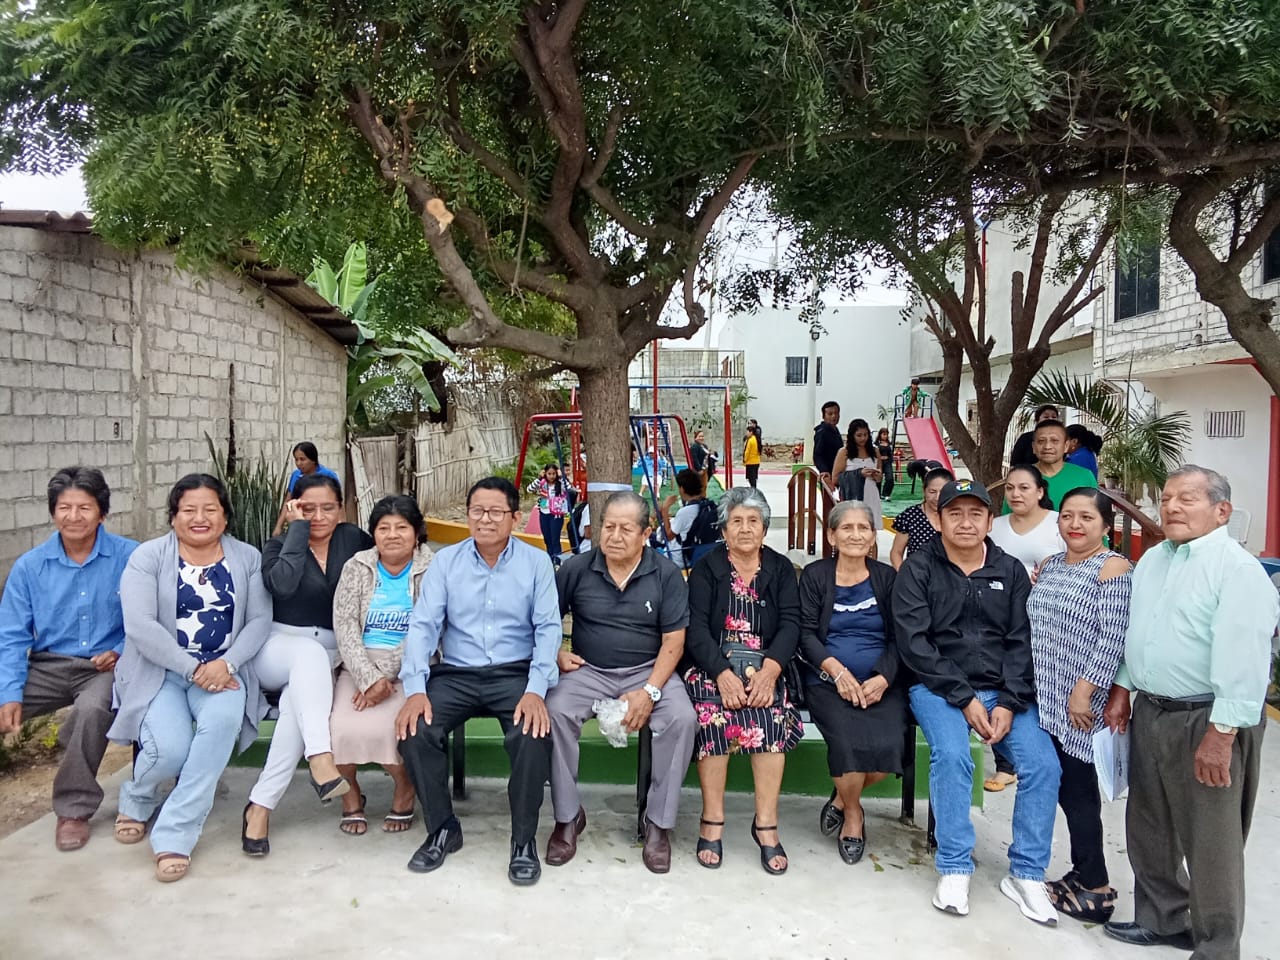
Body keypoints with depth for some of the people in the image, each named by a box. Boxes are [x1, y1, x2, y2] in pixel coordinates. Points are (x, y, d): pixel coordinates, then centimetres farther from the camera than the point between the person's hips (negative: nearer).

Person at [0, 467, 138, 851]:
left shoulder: (130, 558, -7)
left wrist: (122, 652, -17)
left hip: (106, 666, -3)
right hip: (49, 665, 4)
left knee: (92, 708, -35)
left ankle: (74, 809, -15)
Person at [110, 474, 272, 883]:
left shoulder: (247, 558, 7)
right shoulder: (148, 557, 0)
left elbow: (260, 620, 0)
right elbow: (140, 626, -11)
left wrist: (225, 664, -18)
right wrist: (193, 669, -19)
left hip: (223, 669, 2)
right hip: (159, 670, -1)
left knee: (225, 715, -32)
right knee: (170, 749, -25)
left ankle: (175, 834, -21)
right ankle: (137, 800, 15)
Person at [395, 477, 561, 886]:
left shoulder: (536, 562, 1)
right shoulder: (445, 561, 5)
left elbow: (548, 629, -4)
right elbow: (422, 625, -1)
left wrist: (536, 690, -19)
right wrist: (415, 689, -15)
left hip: (516, 673, -2)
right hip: (455, 675, 2)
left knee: (534, 733, -30)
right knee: (414, 730, -23)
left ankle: (524, 839, -9)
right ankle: (442, 829, 0)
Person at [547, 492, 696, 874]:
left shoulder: (666, 574, -3)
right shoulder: (576, 569, 0)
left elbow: (673, 641, -5)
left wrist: (650, 691, -16)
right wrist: (558, 654, -8)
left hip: (648, 671, -1)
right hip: (588, 671, 1)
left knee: (682, 718, -28)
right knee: (555, 711, -28)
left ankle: (659, 823, -11)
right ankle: (567, 817, -10)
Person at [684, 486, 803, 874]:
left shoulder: (780, 569, 12)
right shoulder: (707, 568, 7)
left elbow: (790, 624, 0)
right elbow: (696, 628, -4)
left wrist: (770, 671, -18)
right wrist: (722, 674, -20)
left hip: (764, 666, 1)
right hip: (713, 664, -1)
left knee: (770, 716, -29)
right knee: (712, 712, -31)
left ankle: (766, 823, -21)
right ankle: (712, 821, -21)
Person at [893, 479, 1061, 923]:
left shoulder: (1010, 571, 8)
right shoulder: (917, 571, -2)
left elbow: (1022, 642, 3)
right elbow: (914, 643, -10)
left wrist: (1008, 704, -11)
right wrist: (965, 699, -15)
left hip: (1004, 691, 3)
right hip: (939, 687, -3)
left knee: (1043, 764, -17)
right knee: (951, 757, -29)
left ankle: (1026, 874, 0)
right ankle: (954, 869, -12)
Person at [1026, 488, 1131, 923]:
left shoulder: (1113, 568, -10)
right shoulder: (1049, 565, 12)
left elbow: (1113, 639, -16)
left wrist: (1083, 692, -19)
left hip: (1081, 706, -7)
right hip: (1047, 701, 7)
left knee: (1077, 789, 0)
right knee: (1061, 786, 11)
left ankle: (1094, 887, 12)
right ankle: (1085, 874, 24)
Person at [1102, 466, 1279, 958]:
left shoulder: (1239, 569, -16)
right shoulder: (1151, 560, 10)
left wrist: (1221, 734, -24)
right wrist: (1121, 689, 14)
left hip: (1207, 720, -8)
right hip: (1149, 713, 8)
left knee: (1210, 842, 4)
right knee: (1148, 829, 19)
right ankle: (1161, 918, 38)